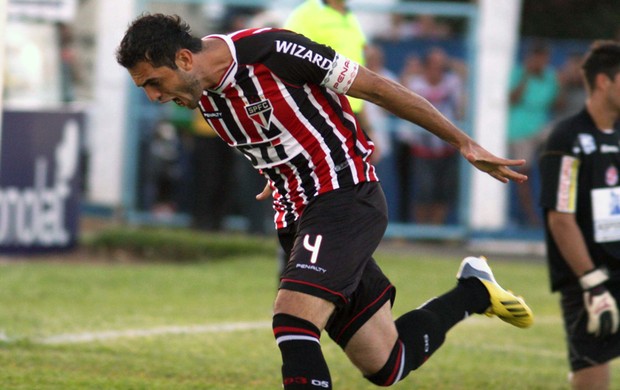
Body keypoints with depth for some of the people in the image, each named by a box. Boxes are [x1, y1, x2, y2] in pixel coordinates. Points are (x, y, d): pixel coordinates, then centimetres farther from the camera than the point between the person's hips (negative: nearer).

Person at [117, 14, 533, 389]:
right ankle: (473, 293, 33)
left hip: (348, 200, -8)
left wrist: (465, 144, -7)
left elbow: (378, 89, -12)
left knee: (292, 322, -26)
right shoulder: (203, 95, 2)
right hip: (297, 216, 8)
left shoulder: (270, 52, -20)